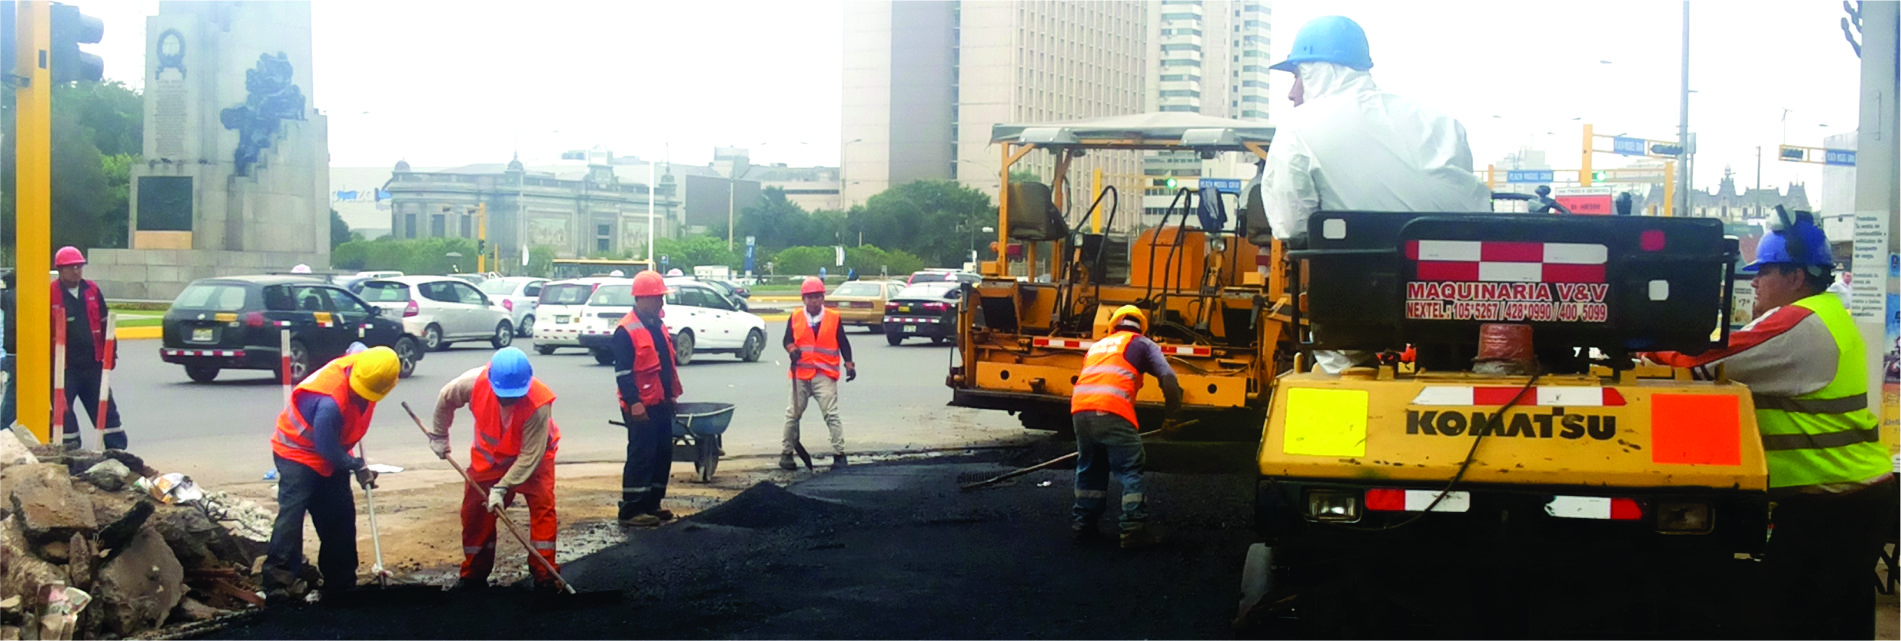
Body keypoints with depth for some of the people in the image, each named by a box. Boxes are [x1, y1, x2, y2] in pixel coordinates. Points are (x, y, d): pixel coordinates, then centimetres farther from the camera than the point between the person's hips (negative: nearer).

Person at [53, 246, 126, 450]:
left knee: (106, 409, 9)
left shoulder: (92, 290, 9)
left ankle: (117, 448, 14)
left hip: (92, 363, 4)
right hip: (66, 367, -4)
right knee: (63, 411, 1)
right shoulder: (51, 294, -6)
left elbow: (105, 324, 14)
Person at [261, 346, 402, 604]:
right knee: (292, 512, -20)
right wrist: (358, 468, -14)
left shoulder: (365, 365, -17)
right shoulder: (330, 402, -39)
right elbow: (327, 448, -27)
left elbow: (356, 348, 10)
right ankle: (278, 582, -23)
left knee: (341, 516, 10)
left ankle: (340, 581, 21)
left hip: (331, 454, 8)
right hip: (298, 451, -8)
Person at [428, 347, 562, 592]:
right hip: (489, 453, 3)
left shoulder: (539, 403, -39)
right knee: (474, 508, 1)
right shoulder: (474, 383, -30)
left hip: (532, 453, -3)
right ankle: (474, 574, 18)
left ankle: (545, 575, -11)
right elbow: (445, 400, -6)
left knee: (542, 505, -19)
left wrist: (502, 488, -36)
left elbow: (530, 455, -33)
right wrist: (439, 436, 6)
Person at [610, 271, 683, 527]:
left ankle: (651, 505, 21)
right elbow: (622, 372, -17)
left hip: (661, 404, 9)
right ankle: (631, 510, -2)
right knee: (641, 456, -7)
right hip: (641, 407, -9)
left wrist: (672, 394, 20)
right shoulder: (626, 330, -13)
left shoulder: (658, 326, 15)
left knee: (663, 454, 12)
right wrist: (634, 403, -21)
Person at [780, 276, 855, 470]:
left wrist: (849, 365, -2)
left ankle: (839, 454, -7)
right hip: (800, 374, 2)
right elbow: (787, 340, 10)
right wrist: (792, 350, -12)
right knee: (793, 414, 6)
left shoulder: (833, 318, 4)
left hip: (825, 375, -2)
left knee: (831, 414, -10)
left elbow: (843, 343, 6)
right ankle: (786, 453, 18)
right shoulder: (795, 318, 7)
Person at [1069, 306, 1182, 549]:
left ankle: (1082, 523, 22)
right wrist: (1173, 414, 14)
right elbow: (1168, 378, 5)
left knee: (1089, 467, 20)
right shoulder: (1142, 344, 17)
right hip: (1112, 412, -5)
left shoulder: (1098, 345, 33)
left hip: (1079, 409, 5)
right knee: (1129, 470, 1)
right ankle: (1134, 528, -4)